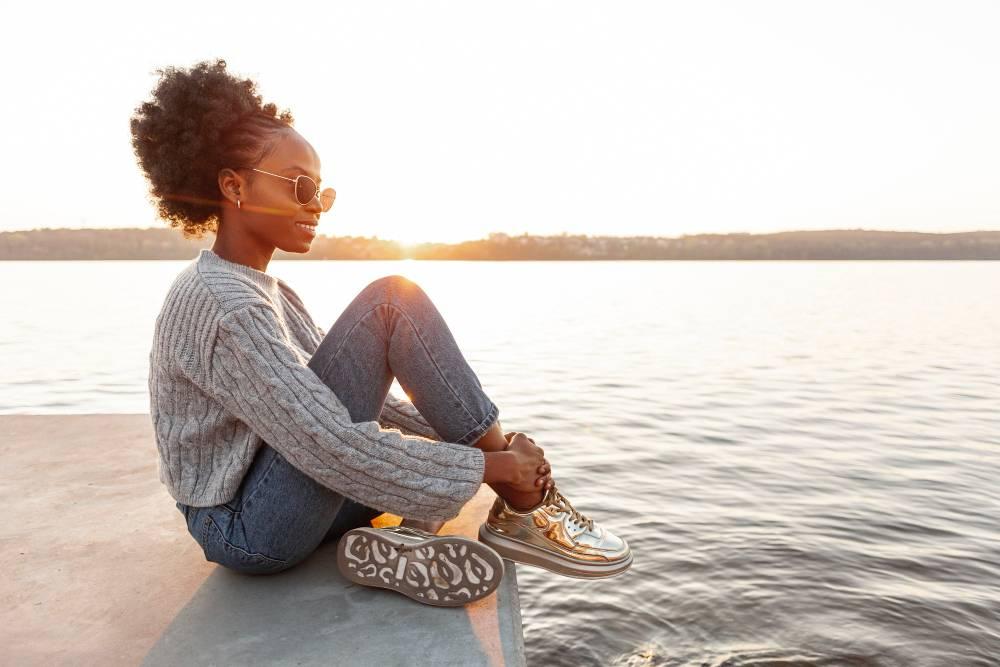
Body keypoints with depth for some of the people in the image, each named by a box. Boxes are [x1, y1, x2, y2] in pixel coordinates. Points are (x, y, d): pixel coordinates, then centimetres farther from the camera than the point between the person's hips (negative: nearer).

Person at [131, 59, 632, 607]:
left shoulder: (268, 292, 9)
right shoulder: (225, 306, -21)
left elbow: (346, 392, 10)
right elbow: (332, 446, -27)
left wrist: (466, 438, 2)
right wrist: (488, 465, -20)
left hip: (275, 502, 9)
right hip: (247, 532, -9)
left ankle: (398, 544, -6)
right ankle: (522, 506, -14)